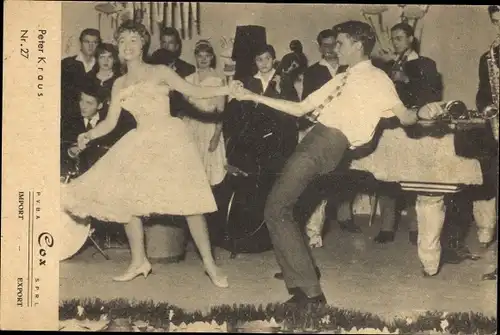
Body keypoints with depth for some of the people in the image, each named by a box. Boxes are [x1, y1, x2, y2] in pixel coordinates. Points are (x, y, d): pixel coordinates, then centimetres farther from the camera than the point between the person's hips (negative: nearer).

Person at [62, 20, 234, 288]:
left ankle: (209, 263, -2)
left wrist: (226, 90, -20)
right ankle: (139, 261, 15)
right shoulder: (119, 84, 14)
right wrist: (88, 135, -7)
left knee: (187, 200, -10)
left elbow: (194, 92, -6)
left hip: (169, 138, -5)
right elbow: (110, 122, 10)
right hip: (140, 144, 5)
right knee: (125, 199, 0)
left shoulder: (160, 72, 2)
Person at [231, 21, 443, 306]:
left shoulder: (376, 78, 5)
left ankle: (310, 292, -8)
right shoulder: (340, 80, 26)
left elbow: (404, 116, -3)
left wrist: (422, 114, -27)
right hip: (314, 140, 8)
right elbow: (299, 109, 26)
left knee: (276, 209, -12)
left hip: (330, 143, -8)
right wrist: (253, 97, 24)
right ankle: (306, 288, 17)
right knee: (279, 210, 9)